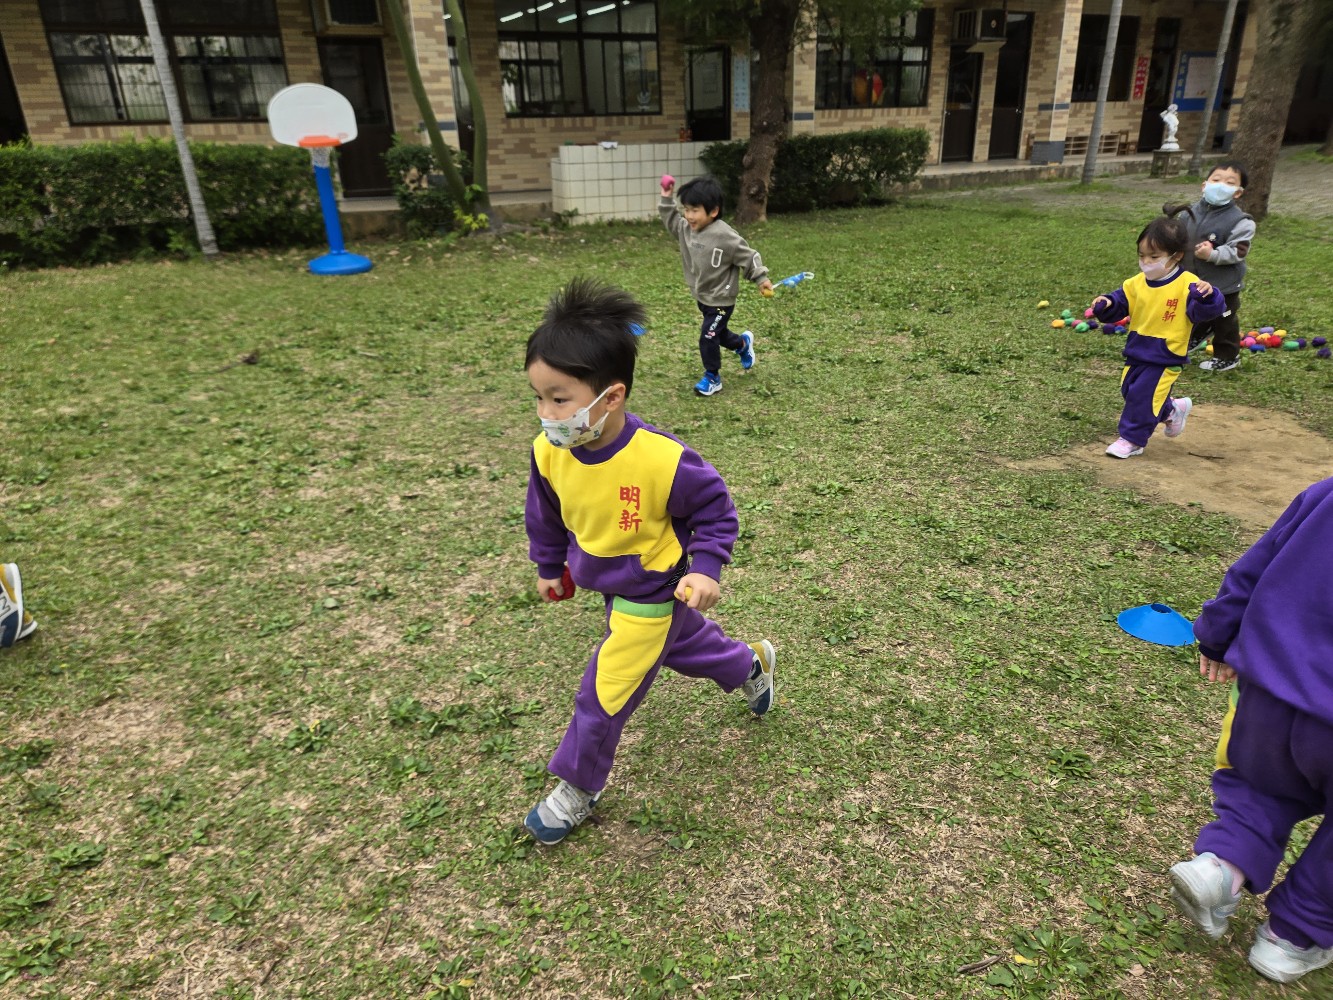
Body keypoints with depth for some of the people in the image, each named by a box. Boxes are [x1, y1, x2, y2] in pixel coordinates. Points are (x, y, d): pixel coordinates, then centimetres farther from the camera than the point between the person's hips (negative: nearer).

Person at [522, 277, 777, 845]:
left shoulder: (662, 459, -35)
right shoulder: (549, 452, -17)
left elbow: (715, 509, -18)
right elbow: (545, 514, 3)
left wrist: (705, 570, -27)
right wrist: (550, 567, 13)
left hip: (654, 594, -7)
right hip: (610, 585, 7)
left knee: (604, 696, 2)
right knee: (681, 645, 30)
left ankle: (577, 789, 28)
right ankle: (751, 664, 59)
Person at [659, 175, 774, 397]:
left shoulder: (725, 236, -26)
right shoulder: (687, 228, -5)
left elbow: (747, 257, -17)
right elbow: (672, 222, 16)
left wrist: (761, 279, -14)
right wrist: (666, 199, 4)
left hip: (720, 300, -8)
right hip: (702, 297, 8)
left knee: (708, 339, -7)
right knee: (718, 333, 23)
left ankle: (712, 378, 12)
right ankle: (743, 344, 53)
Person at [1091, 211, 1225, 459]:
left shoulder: (1187, 285, -16)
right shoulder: (1137, 283, 0)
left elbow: (1205, 311, -24)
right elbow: (1120, 302, 7)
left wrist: (1207, 297, -45)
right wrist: (1106, 304, -15)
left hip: (1165, 358, -7)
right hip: (1137, 353, 7)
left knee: (1143, 396, -7)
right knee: (1131, 392, 17)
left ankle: (1132, 439, 11)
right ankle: (1173, 410, 40)